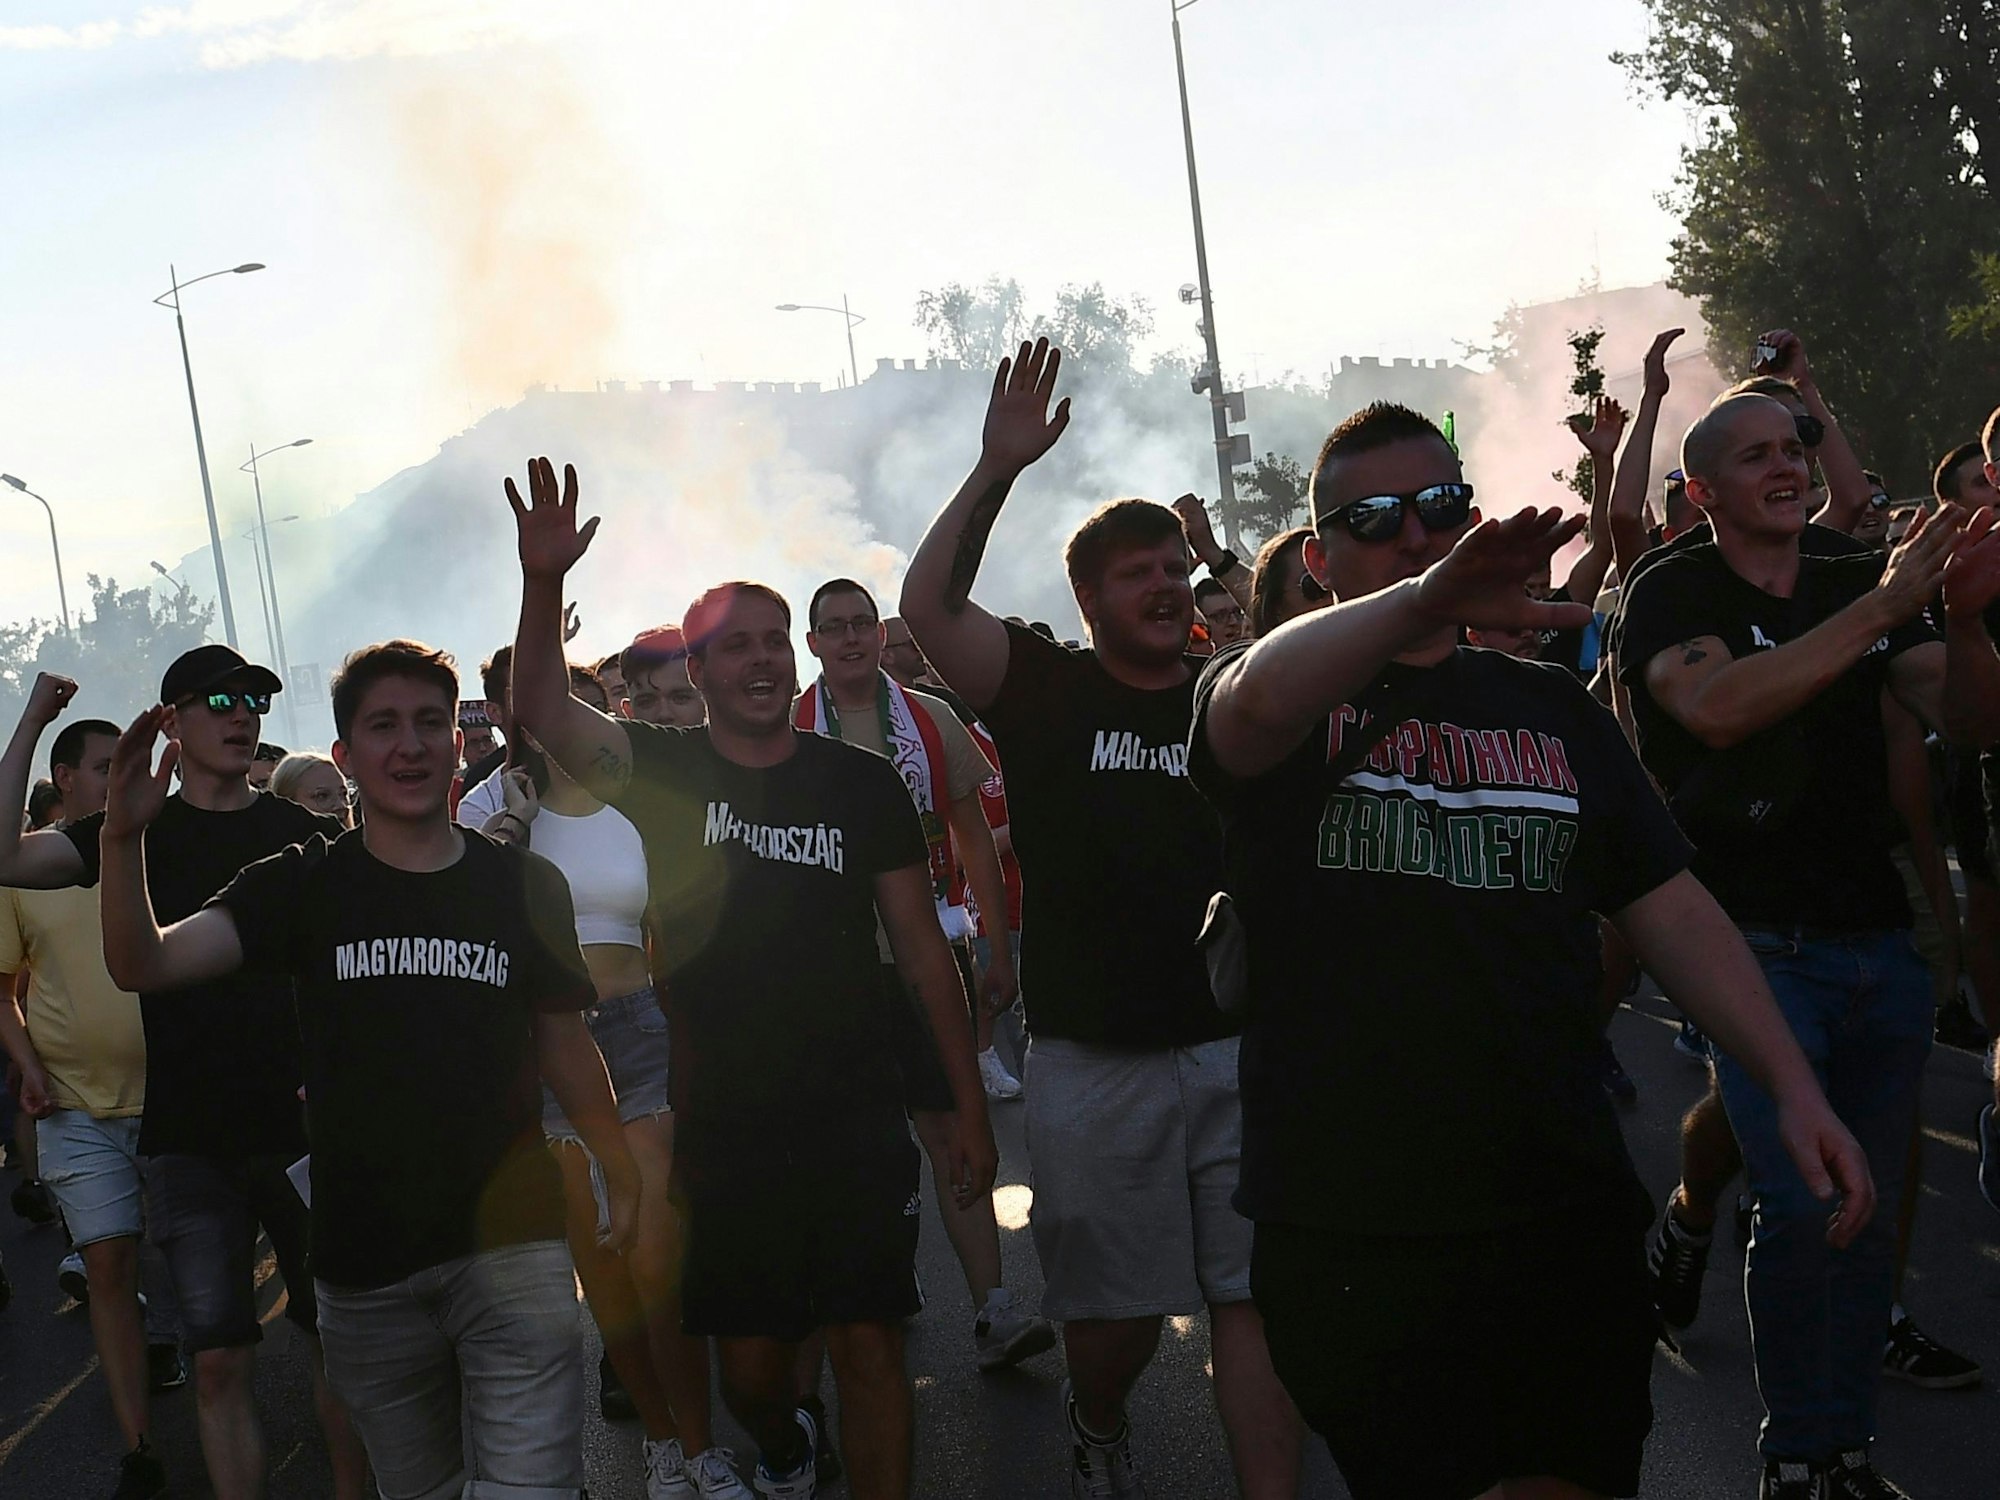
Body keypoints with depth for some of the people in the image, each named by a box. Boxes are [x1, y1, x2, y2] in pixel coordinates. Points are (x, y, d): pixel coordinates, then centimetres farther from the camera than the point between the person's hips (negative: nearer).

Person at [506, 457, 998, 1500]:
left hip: (856, 1121, -1)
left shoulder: (860, 783, 1)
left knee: (868, 1345, -2)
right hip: (725, 1129, 1)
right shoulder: (665, 771, 1)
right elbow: (542, 711, -17)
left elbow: (923, 951, 4)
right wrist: (544, 582, -34)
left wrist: (969, 1106, 1)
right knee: (750, 1361, 10)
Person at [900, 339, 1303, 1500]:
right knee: (1118, 1306, 11)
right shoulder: (1048, 688, 1)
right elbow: (929, 608, -13)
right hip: (1094, 1064, -1)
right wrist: (997, 473, -22)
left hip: (1236, 1048, 1)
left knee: (1256, 1297, -1)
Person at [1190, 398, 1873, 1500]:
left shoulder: (1552, 709, 15)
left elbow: (1669, 906, 11)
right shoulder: (1298, 693, 1)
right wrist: (1425, 601, -43)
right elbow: (1255, 702, -25)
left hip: (1563, 1212, 4)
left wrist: (1792, 1083, -1)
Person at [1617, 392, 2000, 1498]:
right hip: (1762, 949, -5)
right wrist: (1879, 607, -26)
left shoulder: (1862, 584, 11)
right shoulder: (1672, 596, -4)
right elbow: (1715, 706, -25)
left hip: (1881, 947, 5)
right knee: (1801, 1204, -14)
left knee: (1873, 1208, 8)